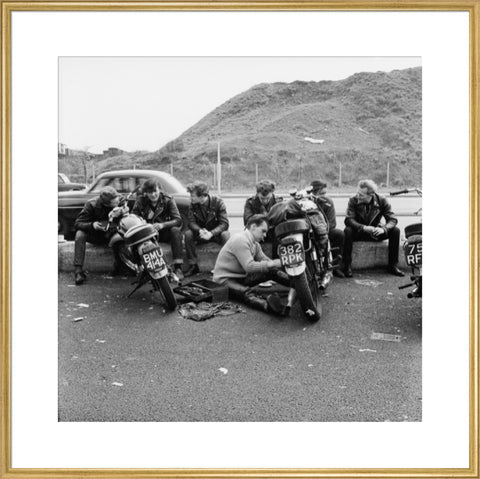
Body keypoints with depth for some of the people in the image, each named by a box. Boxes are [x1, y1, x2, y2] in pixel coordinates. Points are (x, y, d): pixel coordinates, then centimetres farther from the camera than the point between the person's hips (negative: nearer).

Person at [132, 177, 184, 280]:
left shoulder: (168, 200, -9)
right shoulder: (141, 200, -3)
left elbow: (178, 220, -18)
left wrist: (162, 225, -36)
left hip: (165, 232, -1)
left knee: (175, 230, -33)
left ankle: (178, 267, -31)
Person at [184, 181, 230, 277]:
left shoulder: (218, 202, -18)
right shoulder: (193, 204, -8)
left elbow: (224, 224, -22)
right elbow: (191, 222, -11)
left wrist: (211, 233, -38)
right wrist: (200, 231, -34)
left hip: (216, 232, -3)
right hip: (201, 233, 3)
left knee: (226, 234, -35)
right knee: (188, 234, -25)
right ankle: (193, 266, -15)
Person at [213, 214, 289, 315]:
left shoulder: (255, 244, 8)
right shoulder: (240, 239, -22)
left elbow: (265, 261, 3)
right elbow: (249, 267, -30)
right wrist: (274, 263, -31)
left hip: (242, 277, 10)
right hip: (225, 280, -10)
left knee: (272, 272, -6)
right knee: (246, 293, -40)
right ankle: (267, 305, -66)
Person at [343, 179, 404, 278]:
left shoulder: (381, 201, -11)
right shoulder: (353, 200, -15)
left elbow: (392, 219, -14)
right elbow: (348, 219, -25)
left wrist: (383, 229, -36)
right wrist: (364, 228, -41)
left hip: (375, 233, 2)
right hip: (359, 232, -2)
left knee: (395, 231, -20)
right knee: (347, 231, -33)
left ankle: (393, 266, -9)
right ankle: (347, 266, -25)